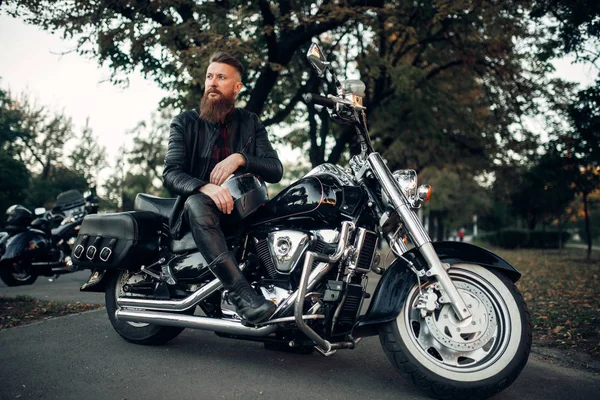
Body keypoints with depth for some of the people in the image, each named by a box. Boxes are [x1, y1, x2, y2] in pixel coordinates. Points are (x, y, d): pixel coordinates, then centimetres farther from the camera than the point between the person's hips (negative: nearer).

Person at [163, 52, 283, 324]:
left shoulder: (250, 123, 13)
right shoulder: (185, 123, 7)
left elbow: (275, 170, 1)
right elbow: (171, 174, -9)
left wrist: (239, 158, -19)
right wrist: (206, 187, -31)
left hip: (242, 206, 3)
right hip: (198, 203, -3)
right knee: (197, 204, -37)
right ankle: (241, 294, -46)